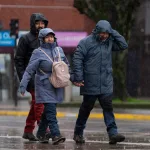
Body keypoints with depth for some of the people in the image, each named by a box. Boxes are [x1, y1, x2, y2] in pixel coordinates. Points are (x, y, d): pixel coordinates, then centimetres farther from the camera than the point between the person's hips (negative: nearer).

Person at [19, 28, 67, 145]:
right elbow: (29, 70, -8)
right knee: (51, 110, -14)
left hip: (57, 87, 5)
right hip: (45, 86, -5)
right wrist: (23, 85, -14)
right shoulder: (38, 53, -6)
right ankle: (55, 135, -19)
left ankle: (41, 133, 22)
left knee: (48, 111, 10)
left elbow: (66, 65, 22)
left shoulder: (59, 50, 10)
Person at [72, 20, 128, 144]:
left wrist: (113, 33, -2)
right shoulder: (86, 42, -7)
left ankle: (113, 133, -10)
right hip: (90, 84, -4)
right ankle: (78, 133, 21)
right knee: (86, 108, 7)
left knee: (108, 107, -4)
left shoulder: (109, 42, 8)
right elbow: (77, 60, -9)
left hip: (106, 84, 4)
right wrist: (78, 78, -15)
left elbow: (124, 45, 5)